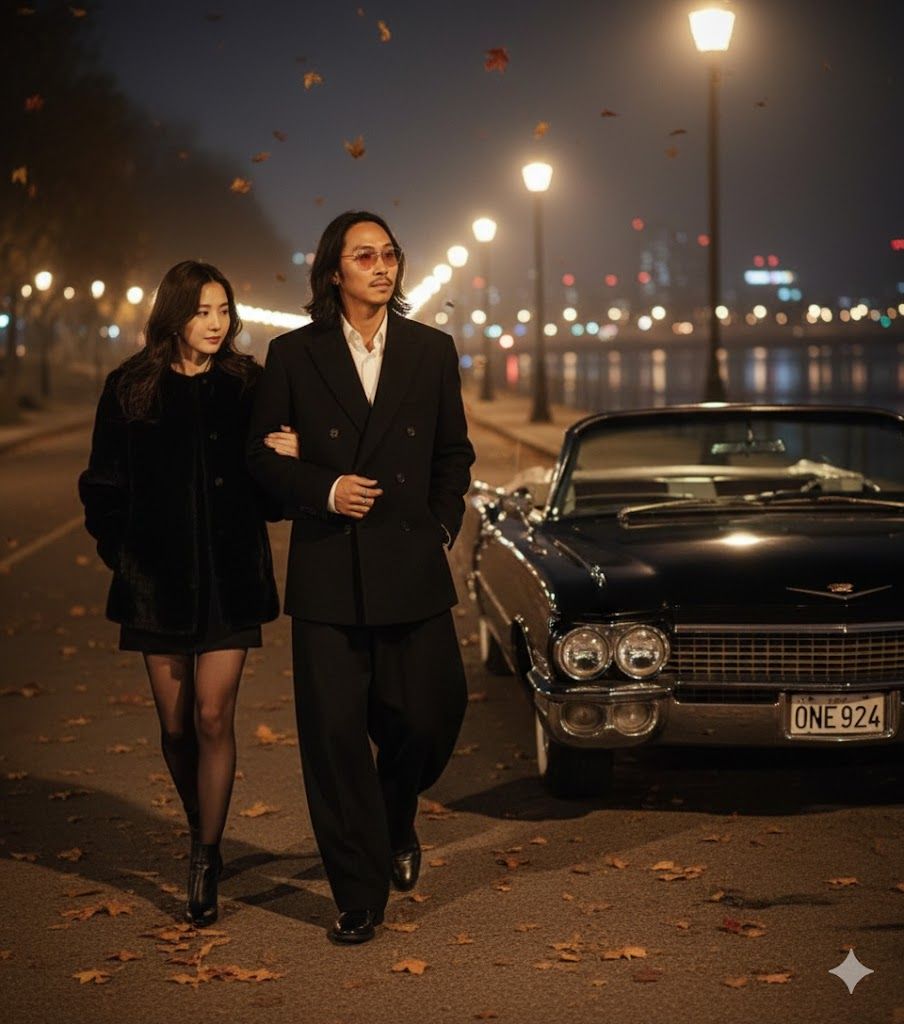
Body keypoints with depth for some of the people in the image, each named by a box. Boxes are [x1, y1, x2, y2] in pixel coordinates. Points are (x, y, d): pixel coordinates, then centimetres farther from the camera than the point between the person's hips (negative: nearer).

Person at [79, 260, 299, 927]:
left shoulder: (248, 386, 3)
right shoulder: (131, 389, 2)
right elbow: (103, 486, 8)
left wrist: (288, 460, -15)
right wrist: (122, 551, 0)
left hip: (230, 577, -1)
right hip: (159, 578, 1)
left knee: (213, 717, -7)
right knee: (176, 726, 8)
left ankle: (205, 865, -2)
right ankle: (204, 836, 30)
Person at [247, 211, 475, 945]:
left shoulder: (432, 351, 7)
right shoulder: (295, 355, 2)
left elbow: (454, 452, 16)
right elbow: (260, 452, 5)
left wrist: (442, 526, 5)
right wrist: (322, 491, -9)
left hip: (412, 569, 2)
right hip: (328, 573, -1)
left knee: (429, 717, 3)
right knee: (335, 735, -1)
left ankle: (396, 822, 38)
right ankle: (360, 896, 11)